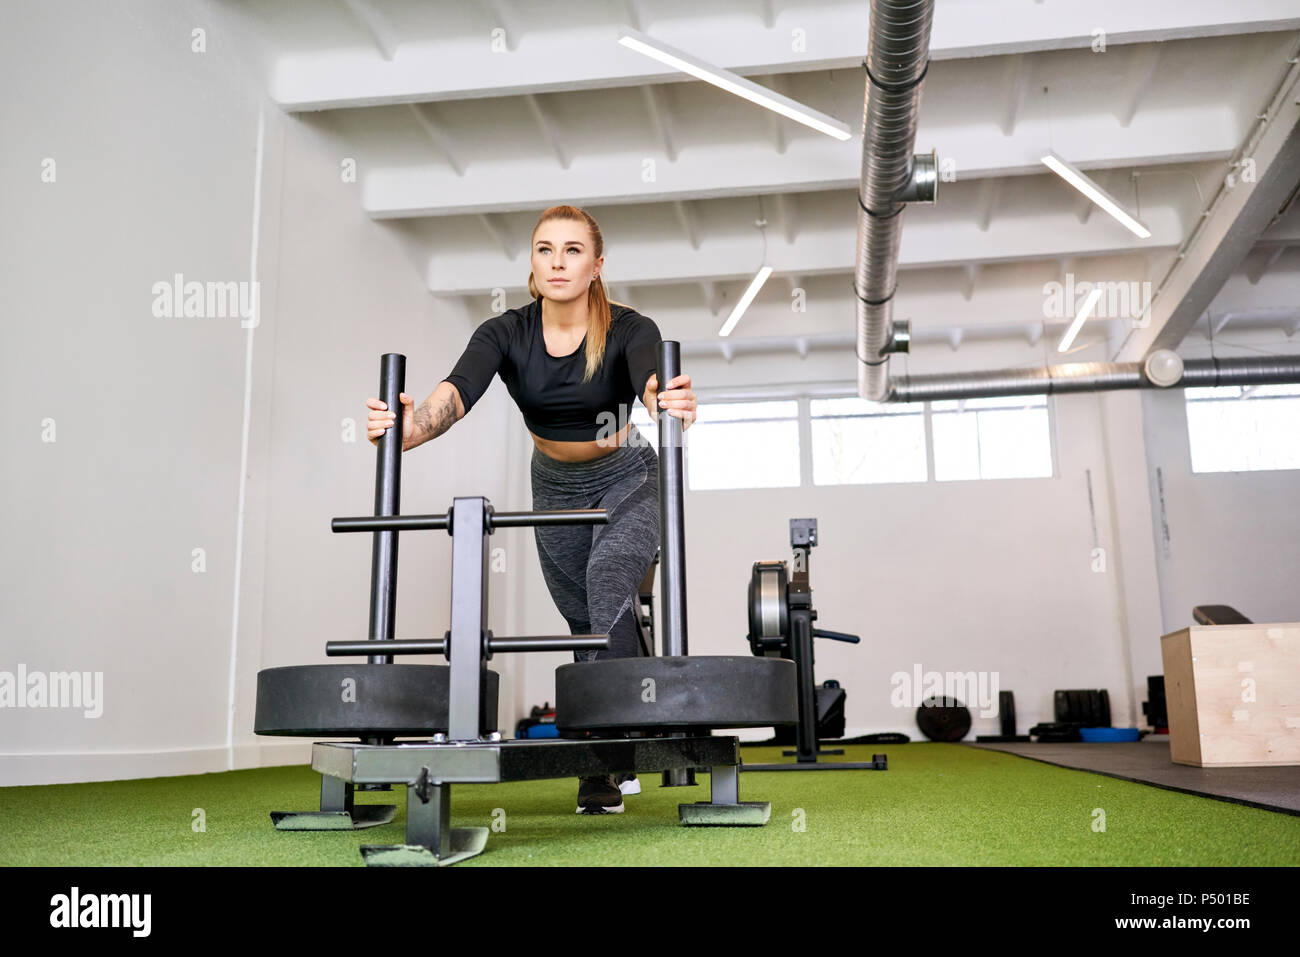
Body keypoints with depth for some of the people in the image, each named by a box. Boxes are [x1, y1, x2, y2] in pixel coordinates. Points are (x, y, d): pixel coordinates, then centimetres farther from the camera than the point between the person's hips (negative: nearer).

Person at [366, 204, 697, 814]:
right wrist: (409, 429, -56)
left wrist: (670, 404, -67)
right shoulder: (506, 334, -17)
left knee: (607, 581, -29)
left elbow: (652, 385, -43)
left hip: (625, 480, -3)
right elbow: (458, 391, -34)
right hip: (555, 487, 3)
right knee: (586, 623, 9)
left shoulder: (628, 329, -22)